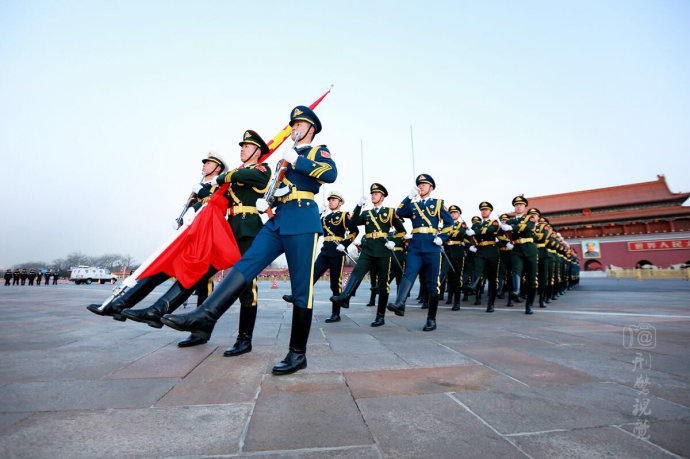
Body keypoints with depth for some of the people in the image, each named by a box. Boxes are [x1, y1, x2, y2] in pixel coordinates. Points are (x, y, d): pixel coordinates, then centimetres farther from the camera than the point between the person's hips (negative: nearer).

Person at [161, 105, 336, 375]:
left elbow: (331, 174, -15)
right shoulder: (287, 157, 28)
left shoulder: (318, 152, 8)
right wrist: (264, 202, 11)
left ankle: (298, 354, 4)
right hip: (278, 220, 7)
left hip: (303, 222, -7)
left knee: (301, 289, -5)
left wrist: (298, 161, -13)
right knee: (246, 264, -12)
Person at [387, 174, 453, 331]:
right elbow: (399, 213, 1)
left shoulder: (438, 203, 13)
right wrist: (409, 197, -4)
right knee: (408, 274, -19)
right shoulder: (413, 205, 19)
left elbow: (449, 222, 7)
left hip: (432, 247, -2)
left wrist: (441, 237, -7)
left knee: (432, 283, 0)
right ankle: (399, 304, -34)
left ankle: (431, 319, 7)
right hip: (415, 246, 2)